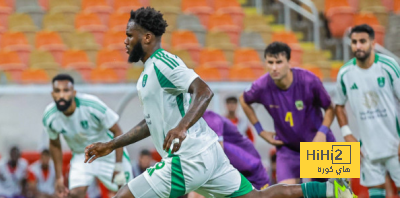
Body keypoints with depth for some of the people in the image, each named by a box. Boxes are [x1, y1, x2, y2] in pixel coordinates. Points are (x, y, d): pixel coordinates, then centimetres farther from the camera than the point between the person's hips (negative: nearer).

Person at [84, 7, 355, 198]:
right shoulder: (150, 71, 22)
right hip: (206, 153, 10)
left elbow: (204, 92, -25)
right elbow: (151, 123, 31)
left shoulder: (162, 63, -10)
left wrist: (181, 128, -40)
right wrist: (111, 145, 28)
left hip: (188, 161, -10)